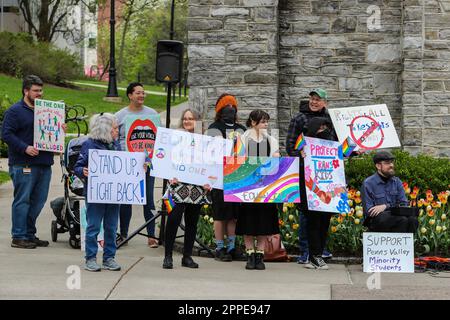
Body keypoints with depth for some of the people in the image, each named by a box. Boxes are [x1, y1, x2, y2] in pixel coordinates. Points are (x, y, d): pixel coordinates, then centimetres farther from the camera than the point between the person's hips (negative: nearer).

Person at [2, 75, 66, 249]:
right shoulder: (15, 111, -3)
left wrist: (61, 130, 7)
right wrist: (25, 148, -19)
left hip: (44, 164, 7)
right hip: (23, 165, -7)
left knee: (38, 201, 10)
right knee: (22, 200, -5)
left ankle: (30, 234, 19)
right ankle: (19, 237, -1)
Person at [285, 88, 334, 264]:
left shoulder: (330, 119, 12)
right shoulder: (299, 119, 0)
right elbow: (290, 145, -3)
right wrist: (301, 162, -13)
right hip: (305, 171, -4)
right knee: (305, 209, -3)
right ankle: (304, 251, 2)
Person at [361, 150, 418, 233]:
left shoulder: (397, 182, 13)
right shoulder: (368, 184, -3)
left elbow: (404, 204, 7)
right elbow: (369, 211, -8)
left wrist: (386, 206, -13)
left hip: (394, 217, 5)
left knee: (412, 219, -28)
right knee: (402, 220, -32)